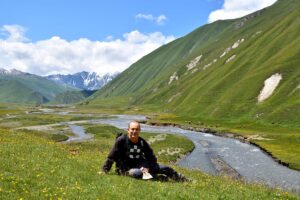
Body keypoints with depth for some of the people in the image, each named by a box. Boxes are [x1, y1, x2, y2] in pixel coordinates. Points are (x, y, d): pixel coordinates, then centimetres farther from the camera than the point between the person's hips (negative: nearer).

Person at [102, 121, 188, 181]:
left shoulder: (142, 142, -2)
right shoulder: (121, 140, -16)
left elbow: (152, 158, 2)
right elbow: (112, 157, -13)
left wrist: (148, 167, -15)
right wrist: (104, 170, -17)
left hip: (140, 165, 5)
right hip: (126, 168, -5)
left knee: (165, 168, -1)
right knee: (138, 173, -41)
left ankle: (182, 180, 15)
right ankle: (158, 178, -22)